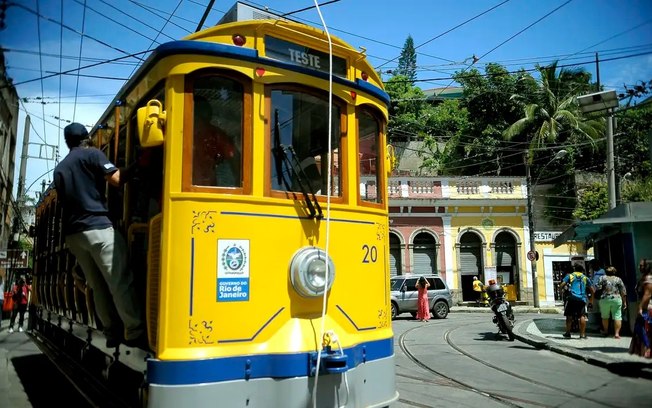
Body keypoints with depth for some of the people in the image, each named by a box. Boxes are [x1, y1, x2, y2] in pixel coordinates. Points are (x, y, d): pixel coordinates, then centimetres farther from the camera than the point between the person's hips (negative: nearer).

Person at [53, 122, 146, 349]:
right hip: (97, 228, -8)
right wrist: (134, 167, 3)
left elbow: (63, 200, 23)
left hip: (72, 233, 8)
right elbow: (116, 179, -9)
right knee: (120, 282, -10)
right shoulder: (91, 154, 1)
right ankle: (136, 333, -13)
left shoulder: (59, 168, 22)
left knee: (98, 286, 9)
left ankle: (113, 333, 9)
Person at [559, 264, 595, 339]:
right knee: (582, 316, 3)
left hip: (572, 298, -1)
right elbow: (592, 290, 12)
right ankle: (582, 334, 1)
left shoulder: (570, 276, 9)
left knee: (569, 316, 7)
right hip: (582, 299, 1)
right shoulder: (585, 278, 15)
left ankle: (568, 333, 8)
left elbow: (561, 285, -1)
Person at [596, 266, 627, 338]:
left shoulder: (603, 278, 3)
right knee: (617, 316, 1)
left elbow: (598, 288, -5)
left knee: (605, 316, 15)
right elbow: (623, 292, 5)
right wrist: (624, 302, 11)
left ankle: (605, 331, 27)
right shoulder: (618, 279, 7)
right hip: (616, 299, 0)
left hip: (605, 299, 0)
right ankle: (617, 333, -5)